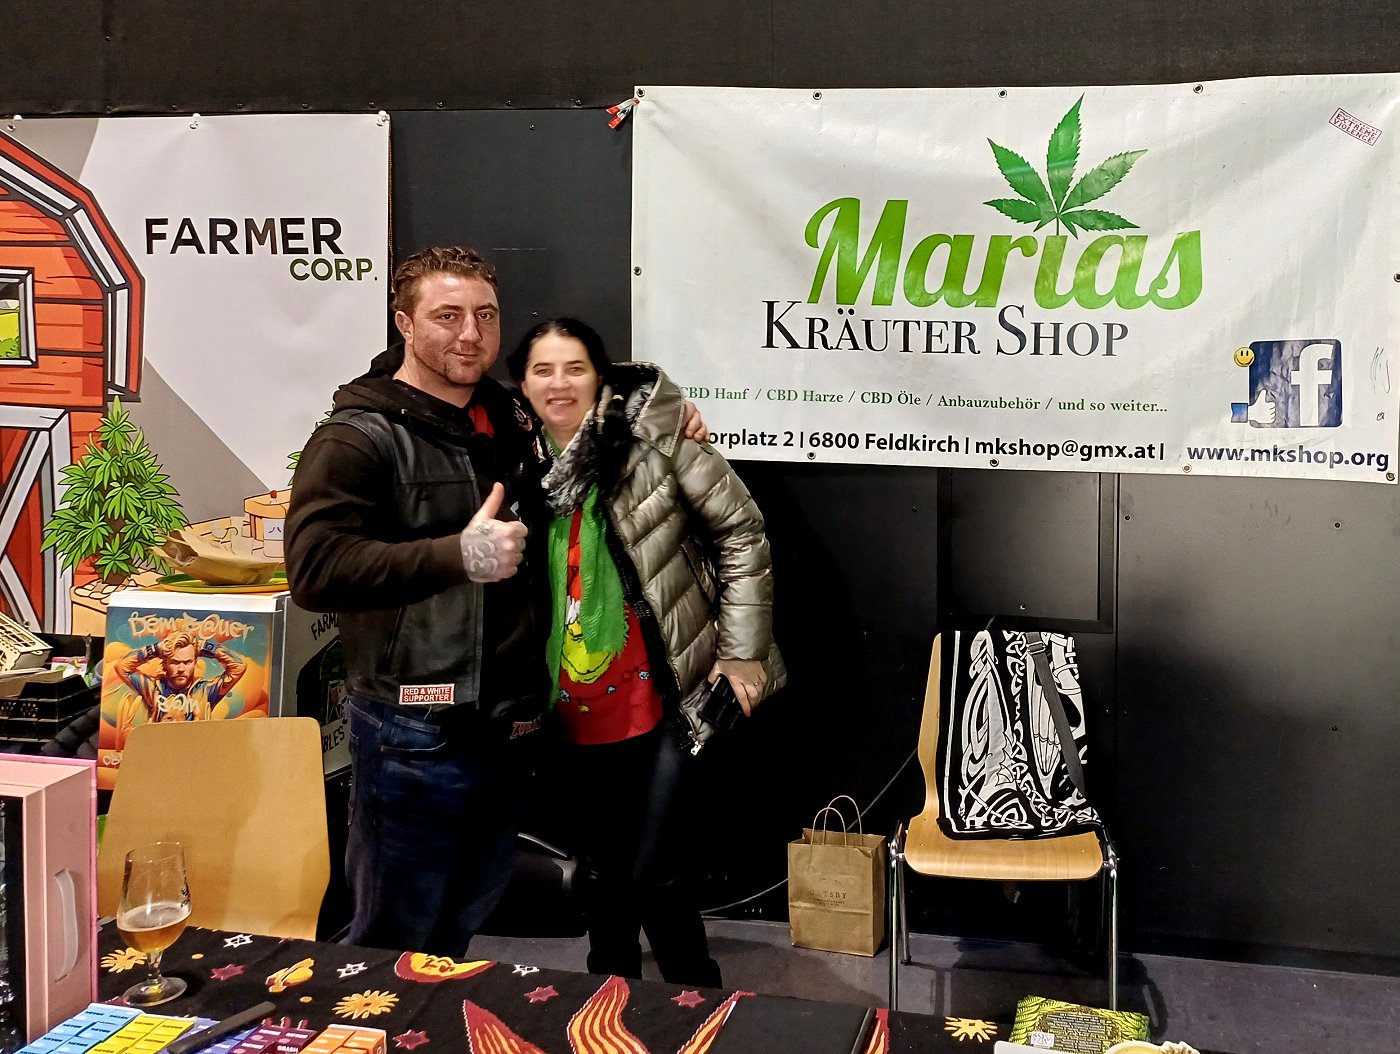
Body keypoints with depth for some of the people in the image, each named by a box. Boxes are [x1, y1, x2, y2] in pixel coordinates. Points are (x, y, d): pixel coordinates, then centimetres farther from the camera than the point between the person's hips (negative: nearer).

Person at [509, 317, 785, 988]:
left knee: (649, 875, -5)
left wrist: (743, 651, -7)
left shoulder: (651, 433, -10)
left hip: (663, 698, -5)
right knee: (600, 875, 17)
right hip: (576, 713, 5)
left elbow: (741, 534, -6)